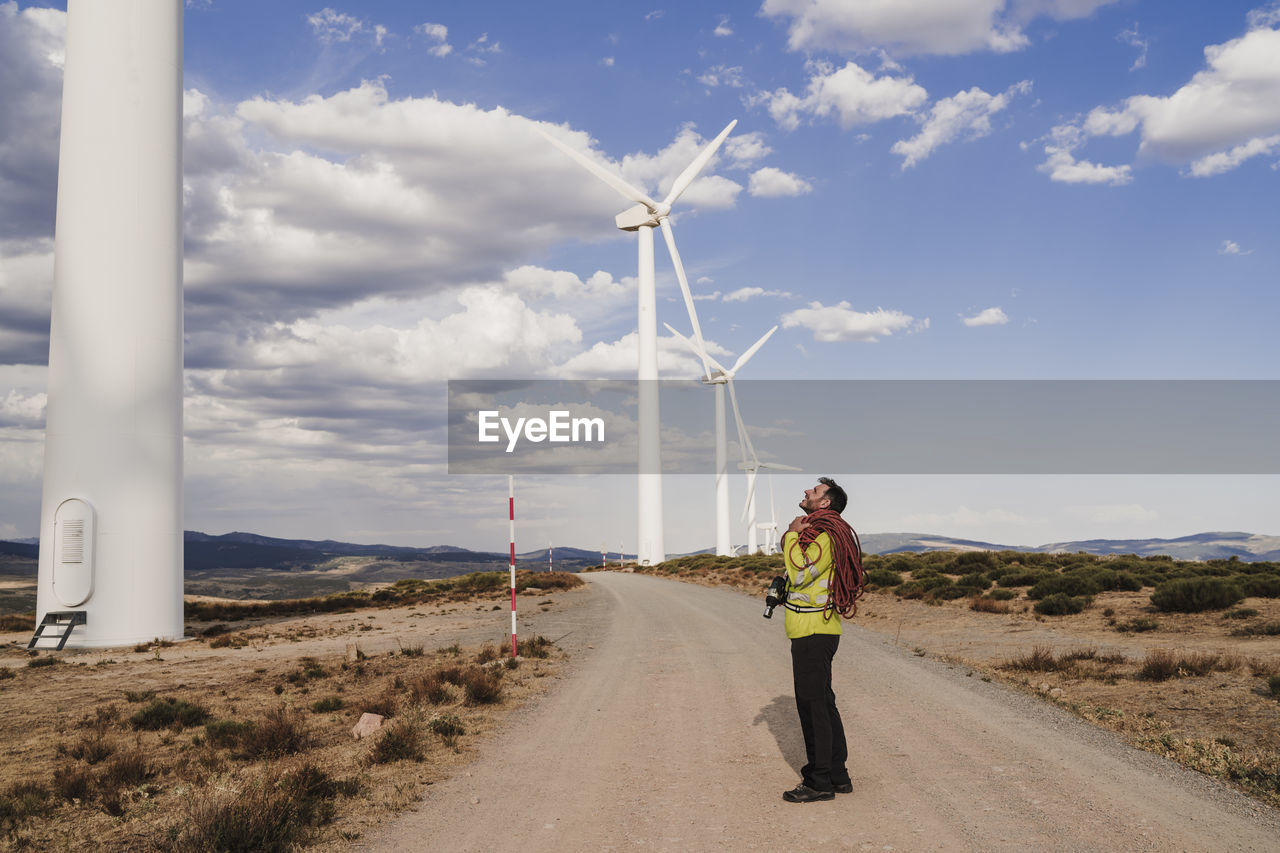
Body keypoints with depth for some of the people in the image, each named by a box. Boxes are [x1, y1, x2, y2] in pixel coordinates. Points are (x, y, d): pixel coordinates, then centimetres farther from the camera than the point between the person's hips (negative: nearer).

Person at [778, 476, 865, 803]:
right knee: (823, 703, 15)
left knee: (812, 705, -4)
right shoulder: (816, 531, 17)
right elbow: (798, 573, 21)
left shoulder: (823, 535, -16)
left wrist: (792, 535, -15)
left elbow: (800, 574, -24)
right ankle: (838, 775, 23)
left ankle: (820, 782, 2)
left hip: (813, 632, -11)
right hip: (818, 630, 11)